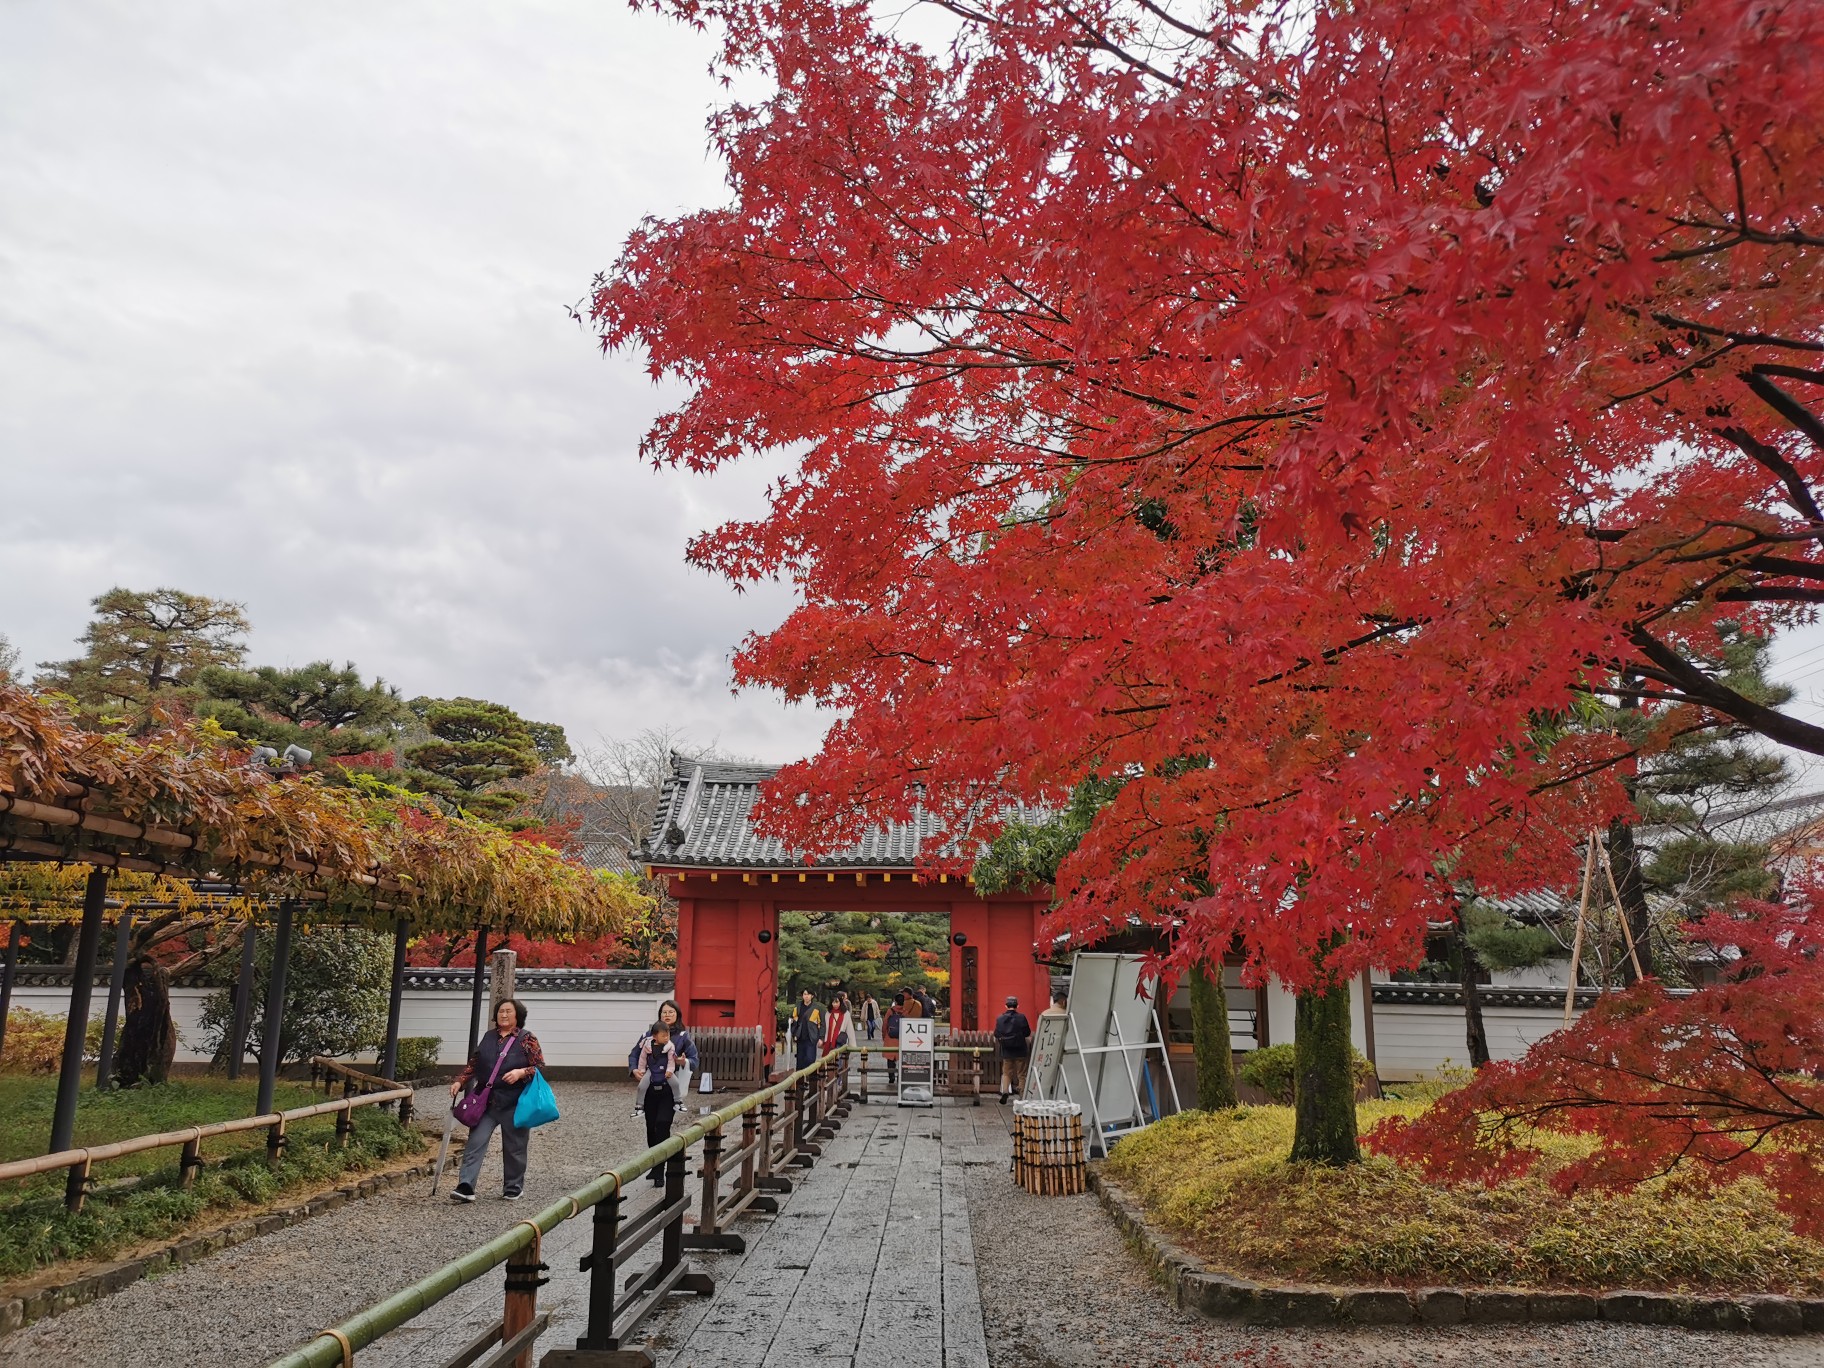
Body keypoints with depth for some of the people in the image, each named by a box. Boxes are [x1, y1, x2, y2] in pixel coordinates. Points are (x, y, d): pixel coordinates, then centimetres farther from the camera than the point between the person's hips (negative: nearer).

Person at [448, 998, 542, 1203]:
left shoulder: (527, 1039, -3)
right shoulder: (488, 1038, 11)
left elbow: (540, 1066, -6)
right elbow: (473, 1064, 16)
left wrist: (521, 1072, -21)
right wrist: (460, 1082, 3)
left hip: (514, 1103, -3)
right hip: (486, 1101, 3)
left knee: (514, 1147, 7)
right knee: (475, 1142, -8)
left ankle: (513, 1189, 21)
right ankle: (466, 1187, -9)